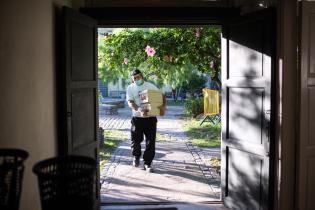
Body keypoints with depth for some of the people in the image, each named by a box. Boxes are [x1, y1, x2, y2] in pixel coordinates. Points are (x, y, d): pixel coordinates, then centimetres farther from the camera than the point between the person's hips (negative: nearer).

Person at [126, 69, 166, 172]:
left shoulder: (150, 86, 3)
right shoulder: (130, 88, 0)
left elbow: (162, 95, 6)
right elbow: (130, 103, -13)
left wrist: (163, 106, -14)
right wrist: (139, 110, -32)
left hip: (150, 118, 0)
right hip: (137, 118, 0)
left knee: (150, 142, -2)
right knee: (136, 140, 7)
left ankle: (147, 163, 9)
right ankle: (136, 156, 37)